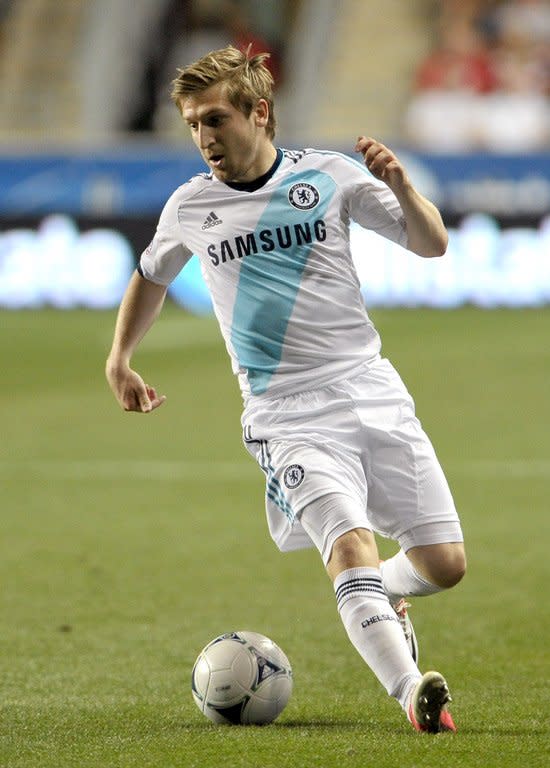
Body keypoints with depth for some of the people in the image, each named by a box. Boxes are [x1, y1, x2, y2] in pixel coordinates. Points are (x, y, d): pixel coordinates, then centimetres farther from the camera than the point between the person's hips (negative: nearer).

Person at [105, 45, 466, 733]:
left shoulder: (328, 175, 3)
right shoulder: (190, 206, 6)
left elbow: (431, 245, 6)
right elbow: (151, 275, 27)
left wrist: (399, 186, -12)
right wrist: (119, 356, 17)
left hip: (370, 388, 2)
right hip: (287, 412, -2)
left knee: (444, 563, 1)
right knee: (349, 541, -27)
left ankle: (384, 600, 36)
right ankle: (411, 692, -40)